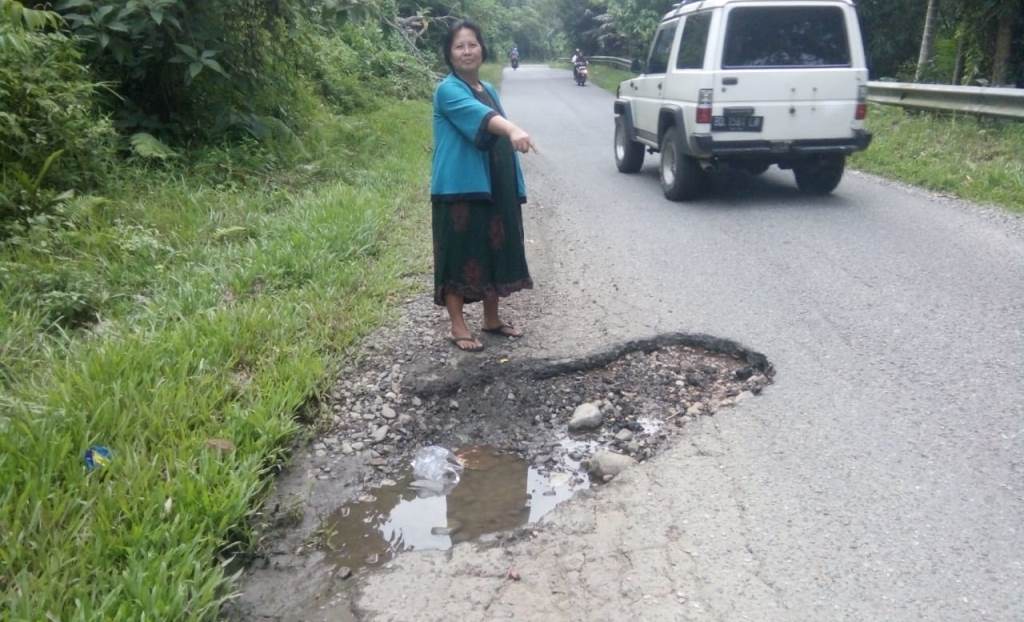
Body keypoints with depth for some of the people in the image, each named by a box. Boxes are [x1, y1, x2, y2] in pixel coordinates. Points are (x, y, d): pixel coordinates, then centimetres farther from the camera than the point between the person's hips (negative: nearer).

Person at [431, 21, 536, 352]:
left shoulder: (489, 90, 15)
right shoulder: (448, 90, -10)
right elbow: (476, 114, -32)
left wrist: (515, 187, 17)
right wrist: (513, 129, -50)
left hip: (496, 188, 7)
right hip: (460, 188, -7)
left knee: (494, 252, 12)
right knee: (460, 255, -2)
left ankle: (492, 319, 25)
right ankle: (458, 327, 8)